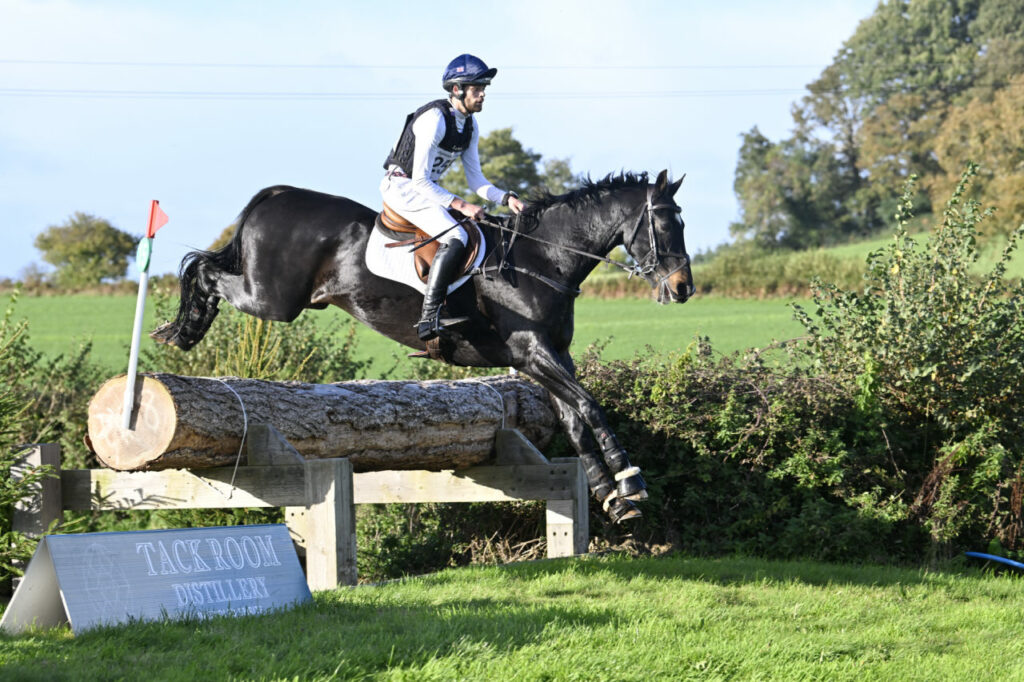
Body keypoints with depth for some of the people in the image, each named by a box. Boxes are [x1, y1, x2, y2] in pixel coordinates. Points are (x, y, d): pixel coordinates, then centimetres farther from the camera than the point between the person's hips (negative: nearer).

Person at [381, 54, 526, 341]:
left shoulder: (470, 126, 6)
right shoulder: (435, 119, -22)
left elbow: (475, 179, 9)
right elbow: (420, 180, -25)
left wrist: (506, 198, -9)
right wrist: (461, 205, -32)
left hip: (426, 190, 10)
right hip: (403, 186, -10)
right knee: (456, 238, -29)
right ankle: (430, 317, -38)